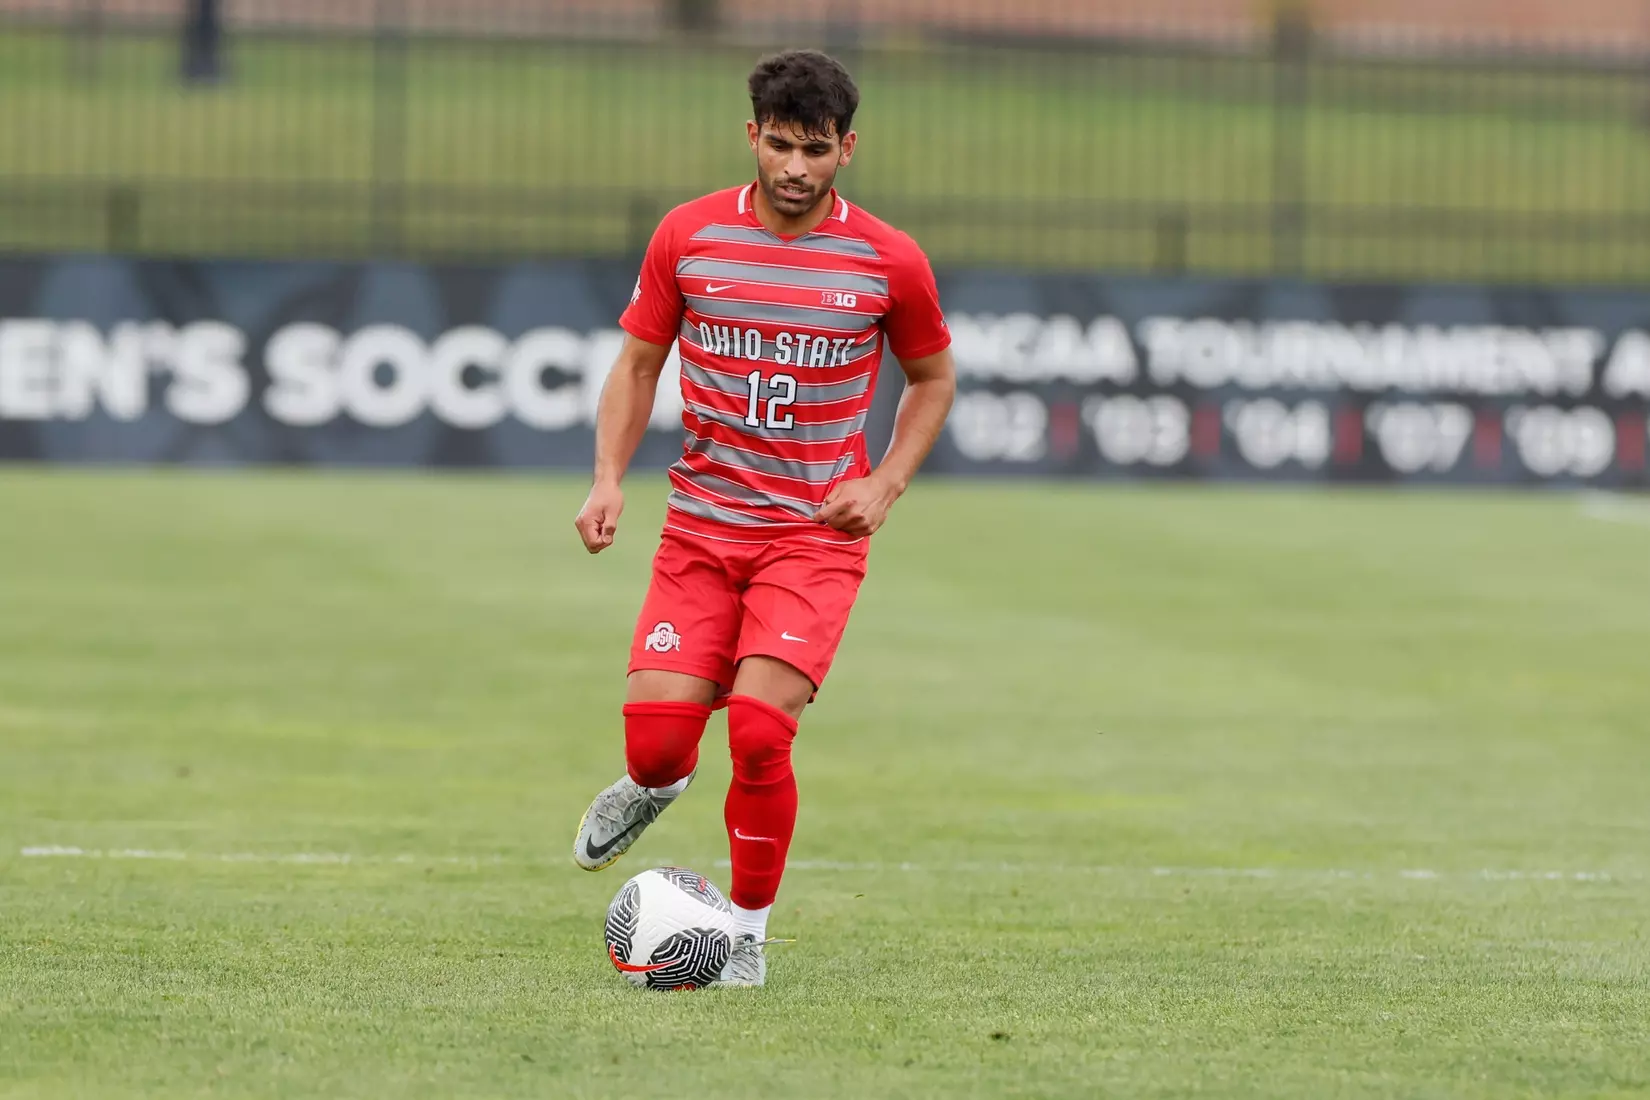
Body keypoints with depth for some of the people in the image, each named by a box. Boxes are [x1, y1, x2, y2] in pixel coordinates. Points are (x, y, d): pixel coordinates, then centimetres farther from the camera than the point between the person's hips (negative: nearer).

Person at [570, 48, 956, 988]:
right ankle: (653, 784, 30)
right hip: (701, 527, 2)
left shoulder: (888, 261, -4)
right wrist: (609, 479, -4)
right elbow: (639, 363, 10)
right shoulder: (689, 238, -1)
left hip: (818, 533, -2)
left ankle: (749, 934, 3)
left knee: (759, 732, -18)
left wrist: (884, 486, -2)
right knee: (658, 739, -10)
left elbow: (933, 379, 12)